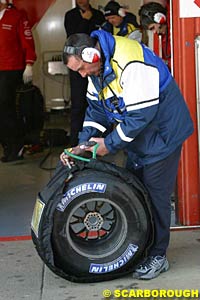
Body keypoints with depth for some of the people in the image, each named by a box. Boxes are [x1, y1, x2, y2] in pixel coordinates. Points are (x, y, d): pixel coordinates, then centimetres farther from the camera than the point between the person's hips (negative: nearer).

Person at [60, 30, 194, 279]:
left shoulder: (130, 63, -31)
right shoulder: (97, 66, -1)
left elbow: (141, 114, -29)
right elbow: (96, 108, 5)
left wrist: (109, 144, -20)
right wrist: (83, 144, -7)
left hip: (162, 132, -9)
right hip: (137, 135, 9)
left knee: (155, 193, -4)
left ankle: (158, 255, 10)